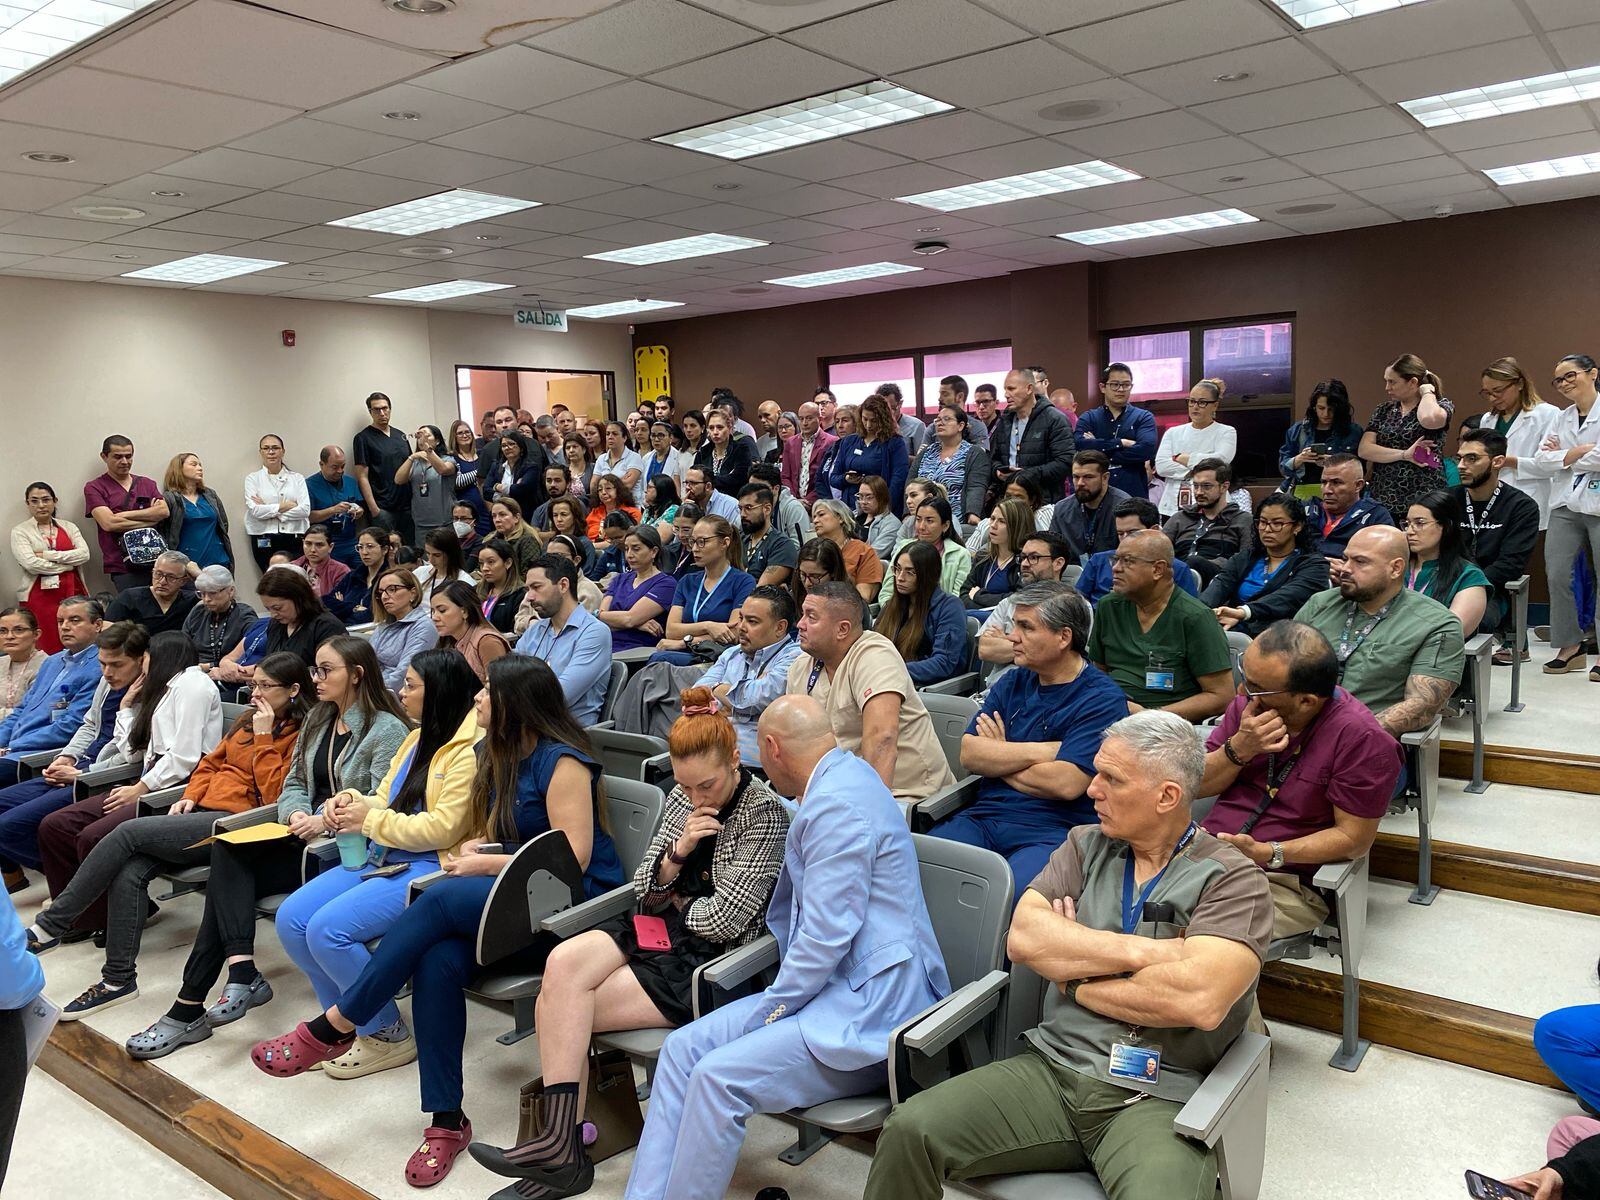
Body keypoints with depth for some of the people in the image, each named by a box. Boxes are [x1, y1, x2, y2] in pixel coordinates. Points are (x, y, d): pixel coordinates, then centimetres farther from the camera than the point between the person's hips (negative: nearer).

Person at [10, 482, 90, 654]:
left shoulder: (69, 527, 14)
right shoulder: (20, 531, 6)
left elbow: (84, 554, -2)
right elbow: (30, 563, -9)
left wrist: (48, 555, -8)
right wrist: (67, 564, -5)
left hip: (73, 591, 3)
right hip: (40, 595, -3)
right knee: (48, 650, -7)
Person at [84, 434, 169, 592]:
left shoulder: (147, 483, 18)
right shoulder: (94, 488, 6)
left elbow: (164, 511, 1)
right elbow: (109, 523, -8)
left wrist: (126, 515, -6)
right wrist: (150, 519, -2)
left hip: (155, 560, 3)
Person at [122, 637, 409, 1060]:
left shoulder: (387, 730, -7)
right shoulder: (317, 720, 18)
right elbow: (293, 784, 17)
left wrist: (327, 821, -22)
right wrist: (297, 814, -4)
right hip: (304, 838, 7)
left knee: (229, 874, -22)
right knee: (228, 853, -22)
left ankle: (192, 1005, -16)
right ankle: (242, 975, -30)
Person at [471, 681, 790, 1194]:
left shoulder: (764, 813, -14)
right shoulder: (682, 796, 6)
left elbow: (724, 921, -15)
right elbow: (645, 890, 7)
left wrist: (676, 906, 2)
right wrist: (677, 852, -12)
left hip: (710, 960, -7)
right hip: (660, 929, 7)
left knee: (558, 1008, -15)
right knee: (562, 964, -22)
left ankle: (562, 1138, 0)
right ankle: (559, 1139, -19)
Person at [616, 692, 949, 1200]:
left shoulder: (836, 805, -19)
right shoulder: (842, 778, 15)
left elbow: (825, 935, -22)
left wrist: (766, 1014, -11)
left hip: (870, 1007, -10)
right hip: (834, 985, 10)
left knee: (718, 1077, -23)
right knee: (684, 1046, -2)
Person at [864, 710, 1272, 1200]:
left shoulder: (1233, 880, -3)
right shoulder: (1085, 846, 11)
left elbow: (1198, 1000, -20)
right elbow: (1023, 937, -4)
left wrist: (1074, 974, -6)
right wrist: (1143, 950, -11)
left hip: (1158, 1099, -4)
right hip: (1051, 1067, 4)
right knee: (908, 1131, -15)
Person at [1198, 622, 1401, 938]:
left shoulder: (1362, 739, -13)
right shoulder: (1248, 703, 5)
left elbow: (1354, 838, -10)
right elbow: (1197, 786, 7)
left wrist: (1266, 853, -21)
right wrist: (1239, 748, -12)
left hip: (1284, 883, -6)